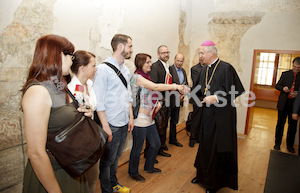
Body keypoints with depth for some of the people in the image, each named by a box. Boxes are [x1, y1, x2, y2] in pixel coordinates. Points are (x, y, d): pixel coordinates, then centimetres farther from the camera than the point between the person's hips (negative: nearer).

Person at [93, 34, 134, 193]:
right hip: (111, 125, -7)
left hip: (124, 123, 7)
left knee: (116, 156, 22)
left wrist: (131, 117, 12)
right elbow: (99, 101, -16)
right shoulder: (103, 69, -13)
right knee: (107, 160, 9)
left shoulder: (125, 70, 10)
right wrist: (105, 126, -17)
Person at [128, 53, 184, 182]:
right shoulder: (137, 77, -15)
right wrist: (175, 86, -19)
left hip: (149, 117, 9)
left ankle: (149, 167, 40)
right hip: (140, 118, -9)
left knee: (156, 144, 18)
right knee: (137, 147, 6)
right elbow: (156, 87, -23)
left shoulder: (145, 76, 13)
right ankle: (133, 172, 28)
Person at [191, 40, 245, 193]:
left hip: (221, 116, -6)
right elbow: (200, 89, 15)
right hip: (207, 114, 7)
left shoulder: (226, 68, -14)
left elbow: (234, 92, -16)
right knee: (205, 145, 17)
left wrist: (216, 98, -22)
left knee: (219, 149, 6)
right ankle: (203, 175, 36)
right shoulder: (205, 70, 8)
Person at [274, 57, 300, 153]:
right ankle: (277, 143, 22)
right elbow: (277, 85, 7)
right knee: (280, 124, 9)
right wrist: (283, 88, -13)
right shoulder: (285, 74, 4)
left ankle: (290, 145, 24)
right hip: (283, 104, 0)